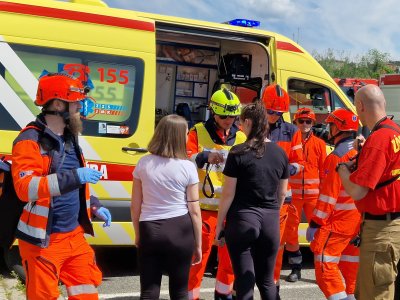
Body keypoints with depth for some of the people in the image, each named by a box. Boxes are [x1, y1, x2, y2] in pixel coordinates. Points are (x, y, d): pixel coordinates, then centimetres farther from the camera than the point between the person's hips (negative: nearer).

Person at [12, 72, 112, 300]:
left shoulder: (70, 137, 13)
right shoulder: (31, 140, -15)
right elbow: (25, 187, -28)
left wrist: (94, 206, 13)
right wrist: (74, 176, -32)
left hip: (75, 235, 8)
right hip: (43, 241, -8)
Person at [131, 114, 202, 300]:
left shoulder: (143, 164, -1)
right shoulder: (187, 167, -6)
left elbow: (135, 206, 3)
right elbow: (194, 210, -4)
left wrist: (138, 235, 17)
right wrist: (198, 244, 5)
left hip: (149, 230, 1)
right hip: (180, 231, -1)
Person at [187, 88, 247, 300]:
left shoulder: (240, 137, 10)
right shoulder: (198, 132, -1)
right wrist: (205, 157, -28)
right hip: (205, 206, -4)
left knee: (230, 253, 15)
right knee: (199, 253, -1)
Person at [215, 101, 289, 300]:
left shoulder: (239, 153, -10)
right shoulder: (280, 153, 4)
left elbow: (228, 194, -9)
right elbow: (282, 192, 12)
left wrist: (219, 224, -1)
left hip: (243, 219, -4)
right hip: (270, 222, 5)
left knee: (245, 281, 3)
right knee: (266, 280, 17)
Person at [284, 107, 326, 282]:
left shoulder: (319, 144, 5)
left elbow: (324, 171, 8)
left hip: (313, 194, 0)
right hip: (293, 194, 0)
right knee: (291, 230, 5)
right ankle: (296, 269, 18)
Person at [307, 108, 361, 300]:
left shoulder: (336, 157, -15)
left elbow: (328, 195, -18)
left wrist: (315, 224, -14)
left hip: (338, 221, -8)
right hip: (359, 220, 8)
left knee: (325, 265, -6)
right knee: (351, 266, 14)